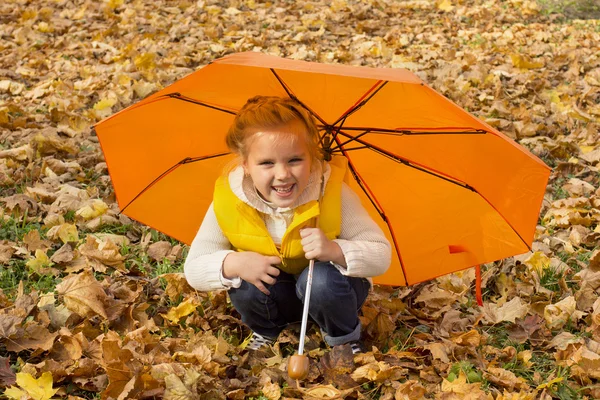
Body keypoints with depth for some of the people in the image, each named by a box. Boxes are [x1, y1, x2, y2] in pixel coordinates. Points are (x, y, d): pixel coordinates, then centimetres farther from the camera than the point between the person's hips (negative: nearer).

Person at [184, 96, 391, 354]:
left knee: (322, 278, -34)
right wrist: (232, 264, -37)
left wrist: (336, 251, -43)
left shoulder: (333, 194, -29)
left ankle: (344, 338, -1)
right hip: (274, 296, 2)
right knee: (244, 287, -29)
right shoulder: (227, 201, -24)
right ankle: (265, 332, 6)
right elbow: (194, 269, -16)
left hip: (329, 291, -1)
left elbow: (381, 255, -24)